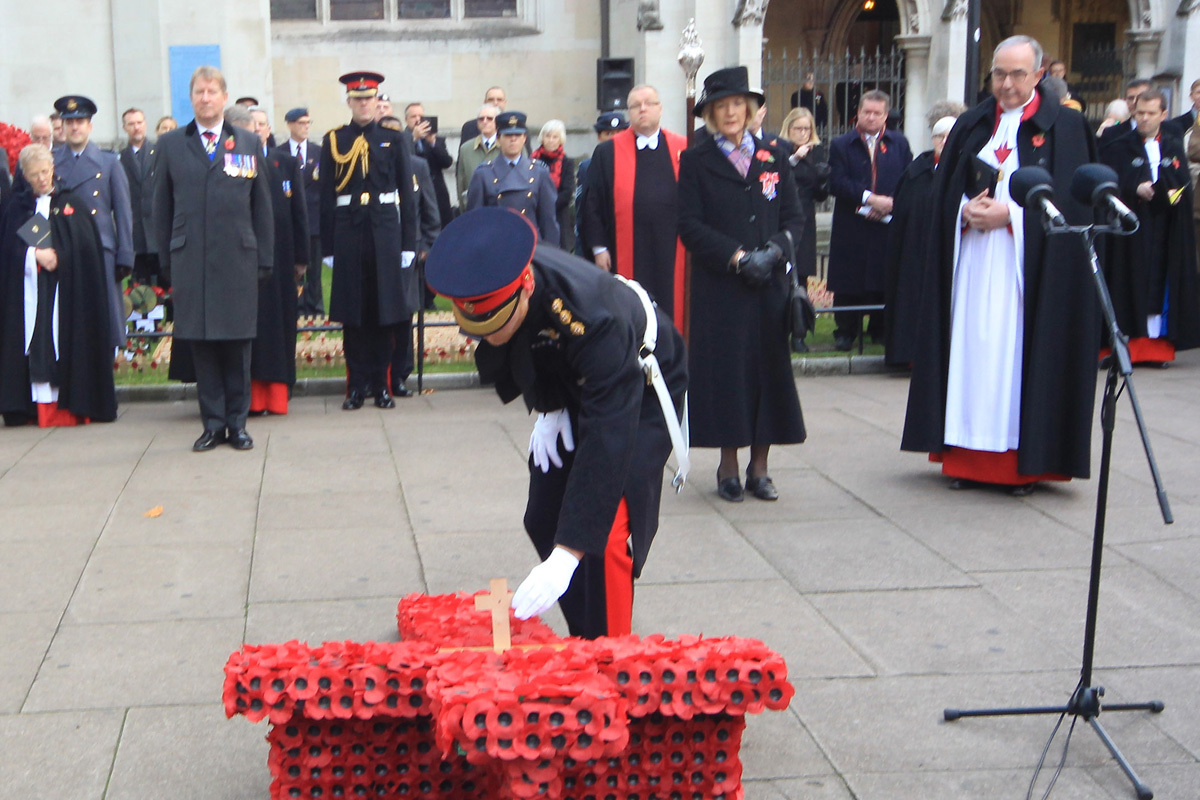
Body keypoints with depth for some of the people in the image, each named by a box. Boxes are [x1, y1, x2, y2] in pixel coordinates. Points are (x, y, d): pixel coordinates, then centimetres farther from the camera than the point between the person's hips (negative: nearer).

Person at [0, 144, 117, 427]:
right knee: (36, 346, -6)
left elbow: (85, 245, 0)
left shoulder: (73, 203, 9)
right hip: (29, 290, 1)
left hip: (67, 289, -1)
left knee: (67, 340, -6)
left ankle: (71, 404, -4)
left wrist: (57, 256, -13)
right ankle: (41, 405, -7)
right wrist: (35, 255, -14)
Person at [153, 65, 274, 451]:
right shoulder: (170, 144, 9)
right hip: (190, 259, 0)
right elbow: (162, 207, 10)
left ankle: (237, 423, 12)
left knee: (237, 344, 3)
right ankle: (213, 423, 10)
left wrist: (265, 259, 3)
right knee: (201, 344, 2)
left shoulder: (248, 143, 9)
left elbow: (262, 206, 8)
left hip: (238, 259, 0)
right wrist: (166, 260, 4)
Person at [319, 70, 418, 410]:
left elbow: (407, 194, 5)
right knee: (352, 314, 3)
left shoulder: (395, 140, 6)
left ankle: (381, 385, 14)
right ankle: (356, 386, 12)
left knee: (385, 312, 4)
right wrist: (328, 246, 0)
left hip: (385, 232, 0)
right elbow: (326, 196, 4)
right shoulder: (333, 141, 5)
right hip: (349, 233, 0)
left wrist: (408, 243, 0)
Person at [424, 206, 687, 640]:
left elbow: (606, 442, -45)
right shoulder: (491, 285, -26)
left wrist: (566, 556, -47)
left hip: (640, 385, -7)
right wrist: (545, 407, -11)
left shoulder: (594, 319, -44)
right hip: (568, 385, 7)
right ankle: (582, 642, 22)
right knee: (543, 520, 6)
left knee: (608, 533, -18)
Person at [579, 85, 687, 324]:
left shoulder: (683, 150, 8)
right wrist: (599, 247, -1)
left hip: (672, 255, 1)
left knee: (672, 311, 3)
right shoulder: (607, 152, 7)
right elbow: (592, 203, 6)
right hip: (625, 257, -1)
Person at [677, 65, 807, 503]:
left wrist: (775, 249, -10)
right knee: (726, 369, -2)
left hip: (770, 286, 3)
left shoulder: (772, 158, 12)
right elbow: (689, 225, -4)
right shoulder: (695, 160, 3)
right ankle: (729, 468, 9)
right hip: (719, 286, -3)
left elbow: (795, 217, 10)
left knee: (769, 369, 3)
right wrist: (738, 257, -14)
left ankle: (760, 468, 12)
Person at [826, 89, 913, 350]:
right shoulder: (841, 145, 5)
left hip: (888, 226, 2)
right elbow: (836, 183, -8)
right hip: (851, 227, -1)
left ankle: (880, 329, 18)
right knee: (848, 282, 1)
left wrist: (891, 203, -12)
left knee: (885, 281, 4)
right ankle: (845, 331, 13)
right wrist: (869, 198, -16)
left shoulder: (899, 143, 12)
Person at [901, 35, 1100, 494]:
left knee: (1020, 351, -3)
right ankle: (969, 457, 9)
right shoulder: (971, 126, 11)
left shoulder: (1064, 127, 0)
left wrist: (1010, 213, -14)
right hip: (972, 264, 4)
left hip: (1029, 266, -3)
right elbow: (943, 193, 10)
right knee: (971, 348, 3)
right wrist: (967, 211, -10)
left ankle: (1026, 461, 4)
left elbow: (1070, 201, -6)